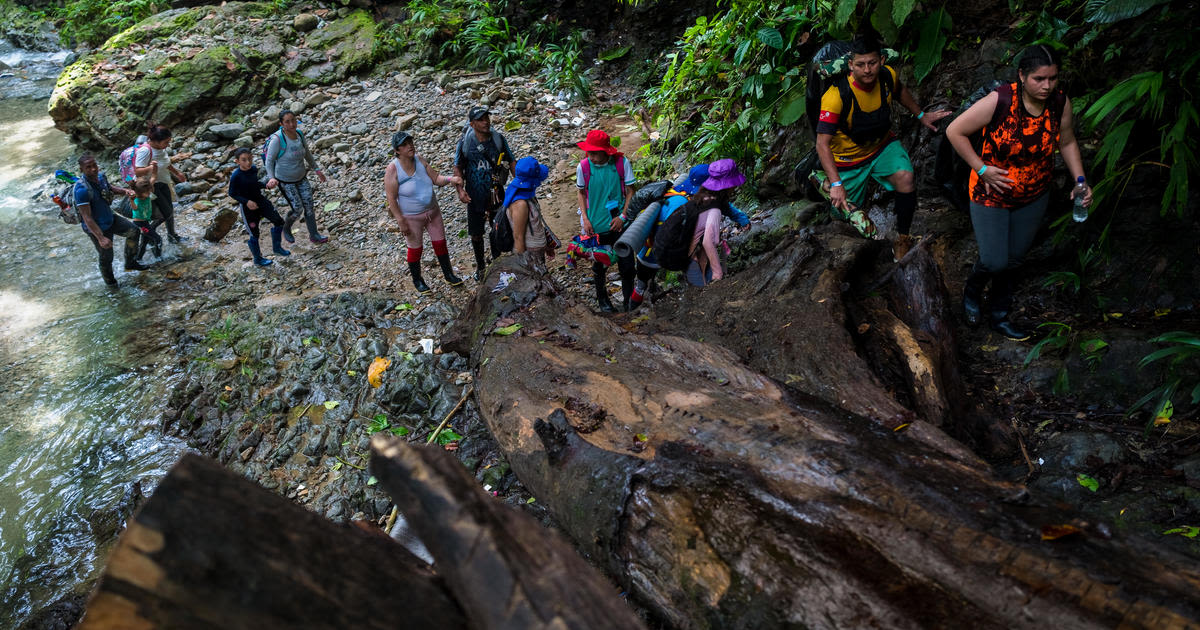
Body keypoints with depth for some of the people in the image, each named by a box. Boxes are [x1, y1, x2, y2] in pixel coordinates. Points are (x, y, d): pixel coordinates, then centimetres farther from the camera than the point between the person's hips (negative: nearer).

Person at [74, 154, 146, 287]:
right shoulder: (81, 189, -32)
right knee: (106, 257, 8)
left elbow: (110, 188, 17)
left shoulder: (100, 176, -8)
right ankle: (110, 281, 36)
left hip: (110, 218, 7)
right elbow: (87, 217, -31)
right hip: (97, 228, -7)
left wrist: (125, 191, -4)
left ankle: (130, 263, 25)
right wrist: (101, 238, -36)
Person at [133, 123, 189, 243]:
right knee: (166, 213, -7)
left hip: (162, 183, 8)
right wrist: (150, 168, -45)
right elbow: (137, 172, -27)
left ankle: (172, 234, 34)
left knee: (170, 210, 15)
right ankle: (150, 230, 19)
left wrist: (177, 173, 28)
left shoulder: (161, 147, -3)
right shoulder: (145, 150, -27)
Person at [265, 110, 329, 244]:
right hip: (285, 181, -5)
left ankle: (314, 235, 20)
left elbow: (307, 154, 11)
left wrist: (317, 169, 14)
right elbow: (269, 161, -19)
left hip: (301, 178, 6)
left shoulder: (299, 134, -6)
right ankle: (286, 228, 28)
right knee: (297, 209, -2)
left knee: (309, 206, 5)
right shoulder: (277, 139, -25)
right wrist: (271, 178, -34)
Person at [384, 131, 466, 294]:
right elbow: (391, 199, -18)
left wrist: (450, 179, -22)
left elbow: (436, 178, -1)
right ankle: (417, 280, 31)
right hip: (411, 217, -5)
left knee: (440, 243, 13)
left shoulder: (419, 160, -5)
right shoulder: (392, 170, -20)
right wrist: (401, 222, -19)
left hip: (432, 211, 5)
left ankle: (449, 275, 30)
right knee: (415, 249, 10)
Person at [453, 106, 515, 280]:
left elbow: (511, 162, 2)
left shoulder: (499, 139, -8)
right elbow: (458, 168, -3)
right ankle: (480, 265, 34)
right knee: (476, 234, 10)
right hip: (475, 197, -1)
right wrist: (460, 190, -16)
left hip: (496, 195, 1)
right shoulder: (465, 143, -11)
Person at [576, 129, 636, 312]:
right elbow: (582, 193, 4)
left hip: (619, 223, 0)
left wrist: (622, 216, -11)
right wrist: (585, 218, -5)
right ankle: (602, 298, 38)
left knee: (626, 262, 8)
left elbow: (630, 191, -3)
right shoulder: (583, 167, -10)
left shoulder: (622, 163, -12)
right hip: (596, 226, 0)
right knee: (599, 264, 15)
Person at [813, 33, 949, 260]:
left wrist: (921, 115, 14)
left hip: (882, 145, 3)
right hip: (848, 158, -3)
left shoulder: (888, 76, -14)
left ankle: (902, 237, -4)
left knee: (905, 178, -25)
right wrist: (836, 184, -40)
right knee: (849, 212, 6)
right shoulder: (837, 96, -32)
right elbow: (822, 143, -33)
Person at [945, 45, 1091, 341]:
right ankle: (972, 291, 34)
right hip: (991, 194, -4)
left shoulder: (1060, 103, -10)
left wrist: (1080, 181, -3)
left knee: (1014, 260, 16)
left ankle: (1000, 316, 35)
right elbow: (954, 131, -18)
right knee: (995, 262, -2)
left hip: (1034, 197, 5)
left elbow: (1067, 142, 6)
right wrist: (981, 168, -19)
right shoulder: (1000, 101, -25)